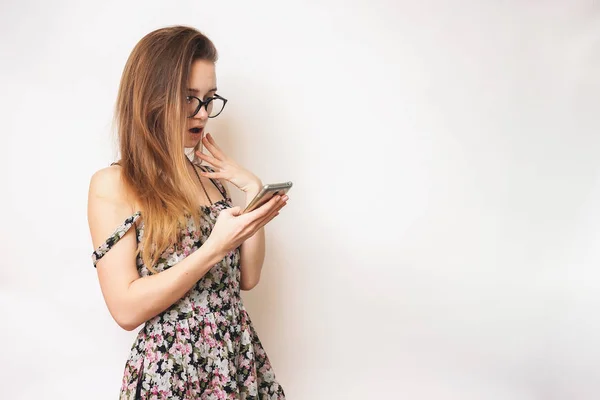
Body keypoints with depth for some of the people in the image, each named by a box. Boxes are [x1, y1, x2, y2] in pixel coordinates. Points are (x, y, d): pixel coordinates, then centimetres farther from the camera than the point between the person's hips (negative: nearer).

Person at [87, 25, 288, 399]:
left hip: (240, 358, 6)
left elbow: (247, 278, 3)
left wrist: (254, 191, -5)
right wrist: (215, 248, -24)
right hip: (170, 369, -5)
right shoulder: (112, 184, -12)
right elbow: (127, 309, -18)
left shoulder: (209, 174, 5)